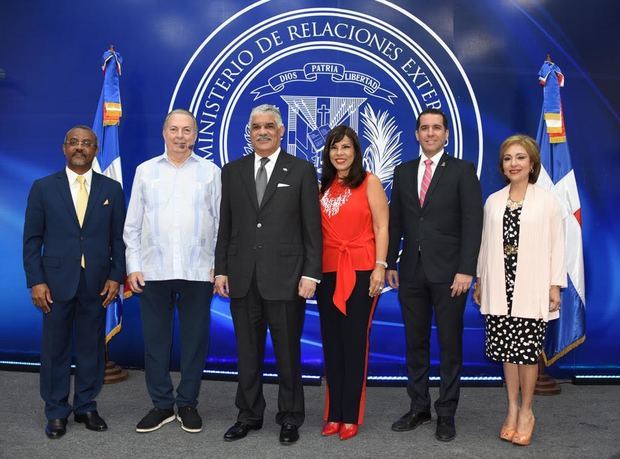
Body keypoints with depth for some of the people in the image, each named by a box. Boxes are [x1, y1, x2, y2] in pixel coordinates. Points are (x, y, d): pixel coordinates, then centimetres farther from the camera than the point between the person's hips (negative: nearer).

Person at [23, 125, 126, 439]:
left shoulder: (112, 189, 6)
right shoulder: (43, 188, 3)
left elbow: (118, 237, 6)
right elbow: (32, 239, 2)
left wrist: (116, 276, -3)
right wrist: (36, 281, -6)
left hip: (97, 283, 1)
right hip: (57, 281, -1)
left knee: (92, 348, 8)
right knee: (55, 349, 6)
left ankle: (86, 407, 23)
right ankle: (56, 413, 19)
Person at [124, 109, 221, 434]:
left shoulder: (211, 172, 6)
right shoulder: (146, 171, 10)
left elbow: (221, 222, 4)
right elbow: (132, 225, 9)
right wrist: (133, 266, 1)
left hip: (198, 272, -1)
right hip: (153, 272, 1)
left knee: (195, 339, 6)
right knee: (155, 340, 7)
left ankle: (187, 404, 22)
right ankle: (161, 404, 21)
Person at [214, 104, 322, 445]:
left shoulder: (301, 171, 1)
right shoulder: (232, 171, 10)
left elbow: (312, 228, -2)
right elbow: (225, 226, 10)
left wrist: (311, 274, -8)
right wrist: (221, 269, 5)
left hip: (285, 277, -3)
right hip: (243, 278, 3)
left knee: (288, 352, 7)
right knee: (247, 352, 11)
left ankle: (290, 418, 21)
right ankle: (249, 415, 26)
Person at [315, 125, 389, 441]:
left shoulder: (369, 182, 0)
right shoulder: (323, 187, 13)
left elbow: (381, 228, -5)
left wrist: (380, 267, -13)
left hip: (360, 271, -4)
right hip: (327, 272, 5)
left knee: (354, 342, 1)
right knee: (331, 343, 8)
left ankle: (351, 416, 11)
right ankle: (334, 414, 18)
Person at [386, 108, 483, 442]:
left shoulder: (462, 170, -1)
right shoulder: (403, 172, 11)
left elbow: (472, 222, -7)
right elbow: (395, 222, 12)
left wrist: (466, 270, -14)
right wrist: (389, 264, 6)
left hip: (448, 273, -4)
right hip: (412, 272, 4)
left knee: (450, 345, 5)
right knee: (415, 343, 11)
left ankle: (446, 413, 16)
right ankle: (419, 407, 23)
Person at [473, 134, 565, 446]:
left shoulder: (547, 201, 0)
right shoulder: (493, 201, 9)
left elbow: (556, 246, -1)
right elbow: (485, 243, 12)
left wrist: (555, 286, -5)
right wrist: (479, 281, 12)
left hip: (531, 288, -3)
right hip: (499, 288, 3)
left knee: (527, 350, 0)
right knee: (506, 350, 8)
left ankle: (526, 411, 17)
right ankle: (513, 409, 20)